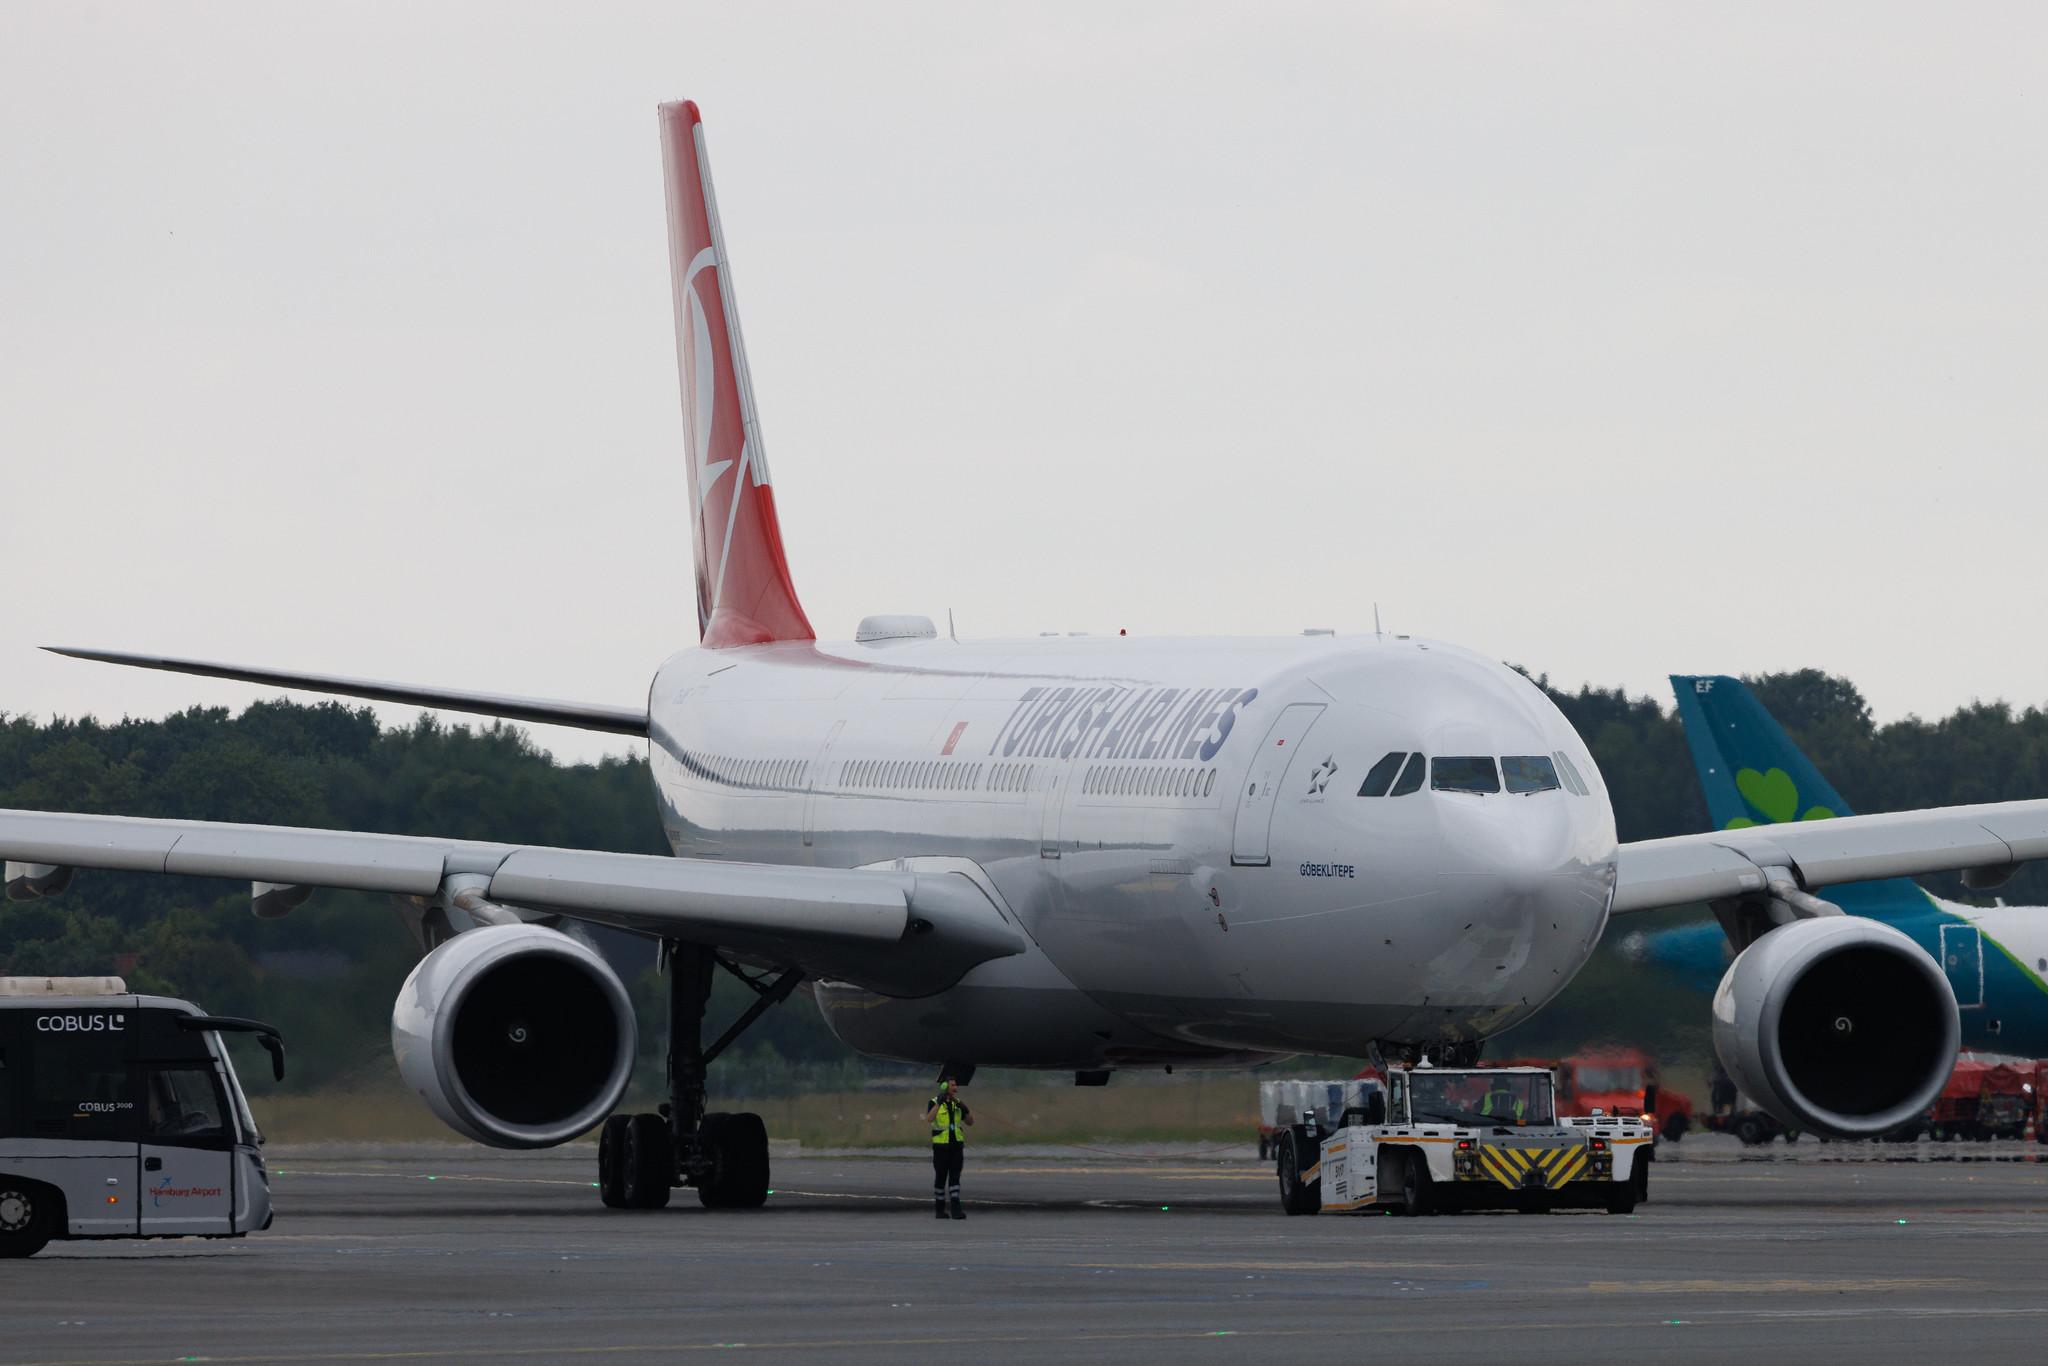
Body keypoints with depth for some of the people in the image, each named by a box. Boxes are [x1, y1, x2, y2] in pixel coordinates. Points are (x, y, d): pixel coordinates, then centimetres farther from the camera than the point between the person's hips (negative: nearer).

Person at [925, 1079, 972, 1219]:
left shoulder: (957, 1103, 8)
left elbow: (970, 1122, 8)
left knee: (955, 1177, -7)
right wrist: (939, 1102, -35)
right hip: (941, 1145, -3)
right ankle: (939, 1209, 15)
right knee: (941, 1178, 3)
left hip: (957, 1145, 3)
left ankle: (955, 1209, -13)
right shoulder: (933, 1103, -6)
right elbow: (929, 1118, -25)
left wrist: (965, 1110, -12)